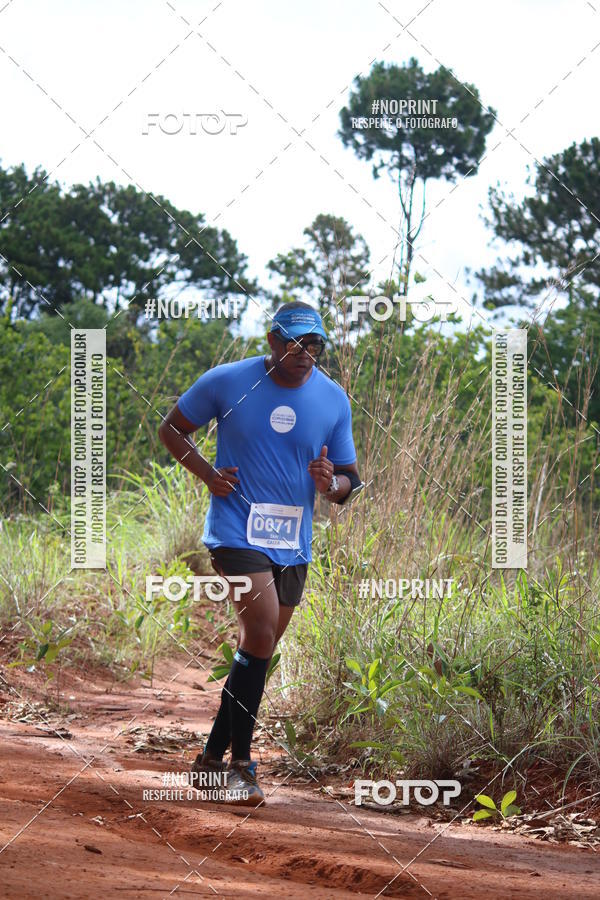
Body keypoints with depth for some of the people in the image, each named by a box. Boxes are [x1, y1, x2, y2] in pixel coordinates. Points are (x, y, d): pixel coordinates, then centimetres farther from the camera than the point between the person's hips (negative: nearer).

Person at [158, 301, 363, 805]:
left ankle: (213, 757, 26)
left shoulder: (333, 400, 2)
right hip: (237, 531, -5)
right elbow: (172, 429, 7)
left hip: (294, 544, 5)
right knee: (260, 636, -20)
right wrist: (208, 474, -8)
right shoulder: (227, 382, -6)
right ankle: (240, 763, -11)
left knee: (259, 650, 11)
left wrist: (331, 484, -15)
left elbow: (350, 480, 9)